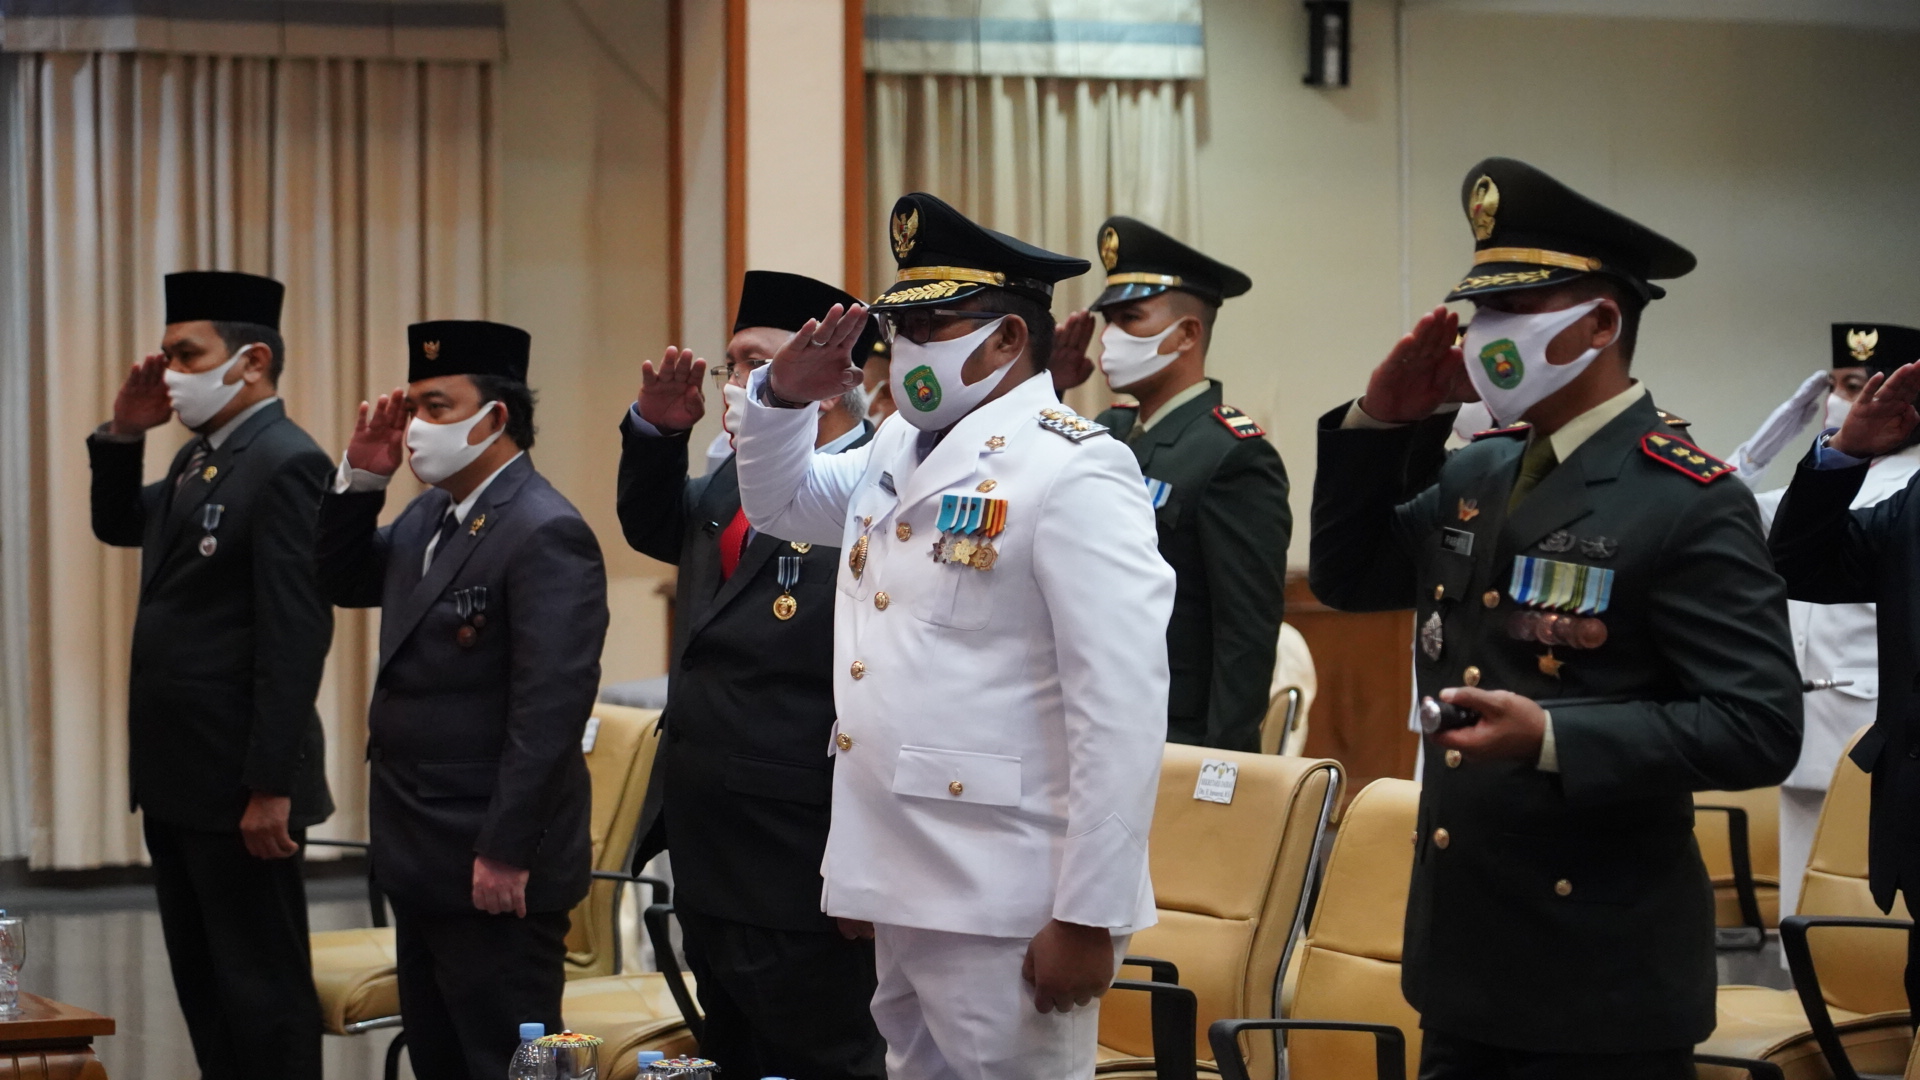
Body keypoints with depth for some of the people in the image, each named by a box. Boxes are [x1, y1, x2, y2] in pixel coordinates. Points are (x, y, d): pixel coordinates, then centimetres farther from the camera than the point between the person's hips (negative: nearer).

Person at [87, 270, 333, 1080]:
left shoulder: (287, 465, -16)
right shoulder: (199, 457, 12)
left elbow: (296, 639, -21)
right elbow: (120, 526, 27)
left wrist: (271, 787, -22)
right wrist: (123, 434, 8)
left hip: (240, 783, -10)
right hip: (177, 778, 10)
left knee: (262, 986, -1)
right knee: (202, 983, 15)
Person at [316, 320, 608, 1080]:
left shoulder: (545, 533, -18)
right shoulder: (429, 518, 11)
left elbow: (550, 709, -23)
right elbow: (343, 582, 23)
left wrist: (506, 854, -24)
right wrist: (361, 476, 7)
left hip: (494, 872, -9)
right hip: (424, 865, 9)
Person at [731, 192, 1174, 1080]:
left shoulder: (1072, 473, -14)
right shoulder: (899, 451, 13)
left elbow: (1123, 710, -19)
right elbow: (780, 503, 32)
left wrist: (1088, 920, -21)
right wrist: (783, 397, 9)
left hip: (1007, 912, -9)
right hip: (904, 892, 9)